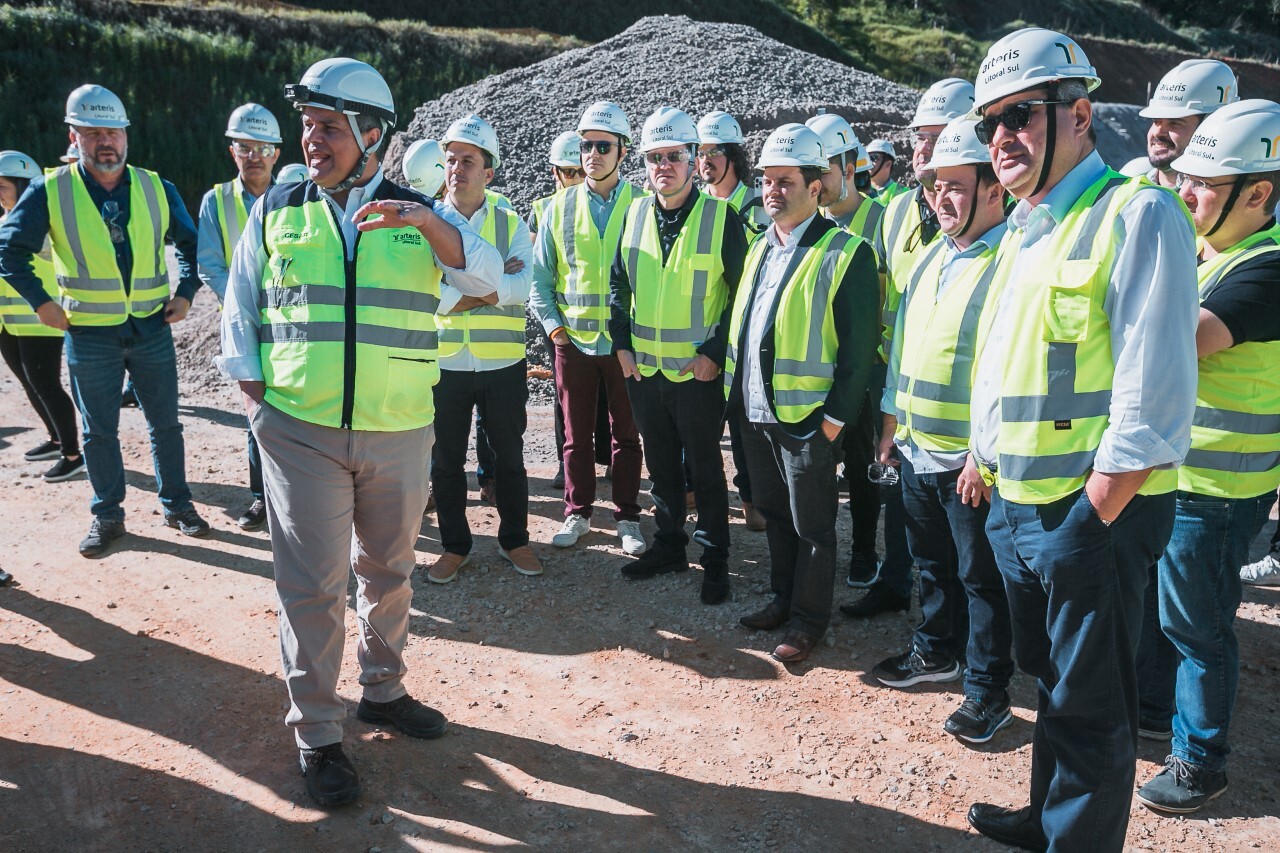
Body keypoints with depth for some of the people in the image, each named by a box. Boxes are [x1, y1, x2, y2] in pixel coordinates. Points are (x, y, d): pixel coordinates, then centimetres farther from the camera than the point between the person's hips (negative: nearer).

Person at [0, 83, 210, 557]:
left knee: (165, 422, 9)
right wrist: (42, 304, -7)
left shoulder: (157, 189, 2)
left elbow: (190, 244, 14)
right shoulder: (49, 191, -5)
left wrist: (185, 294, 3)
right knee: (99, 432, 9)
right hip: (89, 335, -1)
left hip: (153, 328, 2)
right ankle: (107, 514, 23)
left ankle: (177, 504, 23)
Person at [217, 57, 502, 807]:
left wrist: (429, 222, -26)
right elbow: (241, 314, 7)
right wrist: (259, 400, -1)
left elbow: (485, 276, -12)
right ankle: (317, 733, 16)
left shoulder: (419, 214, 3)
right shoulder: (275, 211, 3)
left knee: (389, 569, 16)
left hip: (400, 433, 2)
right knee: (313, 583, 1)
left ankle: (384, 689, 36)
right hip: (301, 432, -1)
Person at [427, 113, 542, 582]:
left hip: (503, 364, 0)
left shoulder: (511, 224, 1)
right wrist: (494, 282, -18)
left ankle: (514, 540, 29)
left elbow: (523, 286, -16)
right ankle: (455, 547, 27)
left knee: (509, 457, 12)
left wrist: (461, 290, -23)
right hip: (444, 364, 0)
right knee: (446, 461, 11)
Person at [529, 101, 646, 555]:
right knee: (577, 434, 11)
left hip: (625, 341, -1)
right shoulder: (560, 206, 4)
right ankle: (577, 512, 26)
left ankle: (627, 517, 21)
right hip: (573, 340, 2)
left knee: (626, 433, 8)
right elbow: (540, 277, 8)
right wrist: (554, 327, -2)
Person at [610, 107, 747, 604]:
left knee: (704, 466, 7)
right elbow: (619, 284, 13)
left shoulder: (721, 216, -8)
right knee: (661, 464, 16)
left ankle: (715, 558, 20)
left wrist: (716, 352, -13)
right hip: (643, 368, 5)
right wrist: (622, 343, 5)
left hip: (699, 371, -4)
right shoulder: (635, 214, 5)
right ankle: (669, 545, 32)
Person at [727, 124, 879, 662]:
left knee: (811, 526, 7)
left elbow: (860, 345, -13)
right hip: (754, 412, 7)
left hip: (806, 418, -7)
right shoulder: (759, 248, 12)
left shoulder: (846, 252, -11)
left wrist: (835, 417, -15)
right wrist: (735, 392, 12)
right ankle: (783, 598, 35)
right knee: (773, 514, 19)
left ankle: (810, 618, 22)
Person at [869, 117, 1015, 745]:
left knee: (982, 576, 7)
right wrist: (892, 421, 16)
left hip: (975, 457, -8)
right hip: (917, 449, 8)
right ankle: (936, 650, 41)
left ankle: (988, 688, 23)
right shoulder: (930, 257, 11)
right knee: (932, 561, 22)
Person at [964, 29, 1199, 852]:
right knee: (1051, 680, 24)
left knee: (1090, 706, 7)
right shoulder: (1024, 227, 12)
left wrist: (1090, 518, -20)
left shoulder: (1138, 215, -15)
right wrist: (983, 462, 16)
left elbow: (1154, 399, -21)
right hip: (1016, 507, 9)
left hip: (1094, 513, -9)